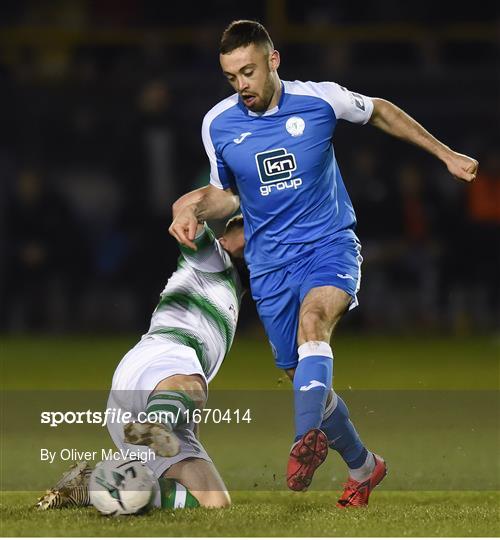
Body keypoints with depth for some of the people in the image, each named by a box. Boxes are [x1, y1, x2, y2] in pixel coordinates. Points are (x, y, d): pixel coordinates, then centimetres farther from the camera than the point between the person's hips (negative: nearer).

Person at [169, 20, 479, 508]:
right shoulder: (217, 124, -2)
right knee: (304, 380, 6)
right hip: (270, 262, 3)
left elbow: (379, 112, 12)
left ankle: (307, 440, -56)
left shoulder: (320, 100, -8)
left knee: (312, 322, -35)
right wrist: (195, 211, -8)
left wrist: (445, 154, 15)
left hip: (330, 247, -3)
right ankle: (362, 467, 30)